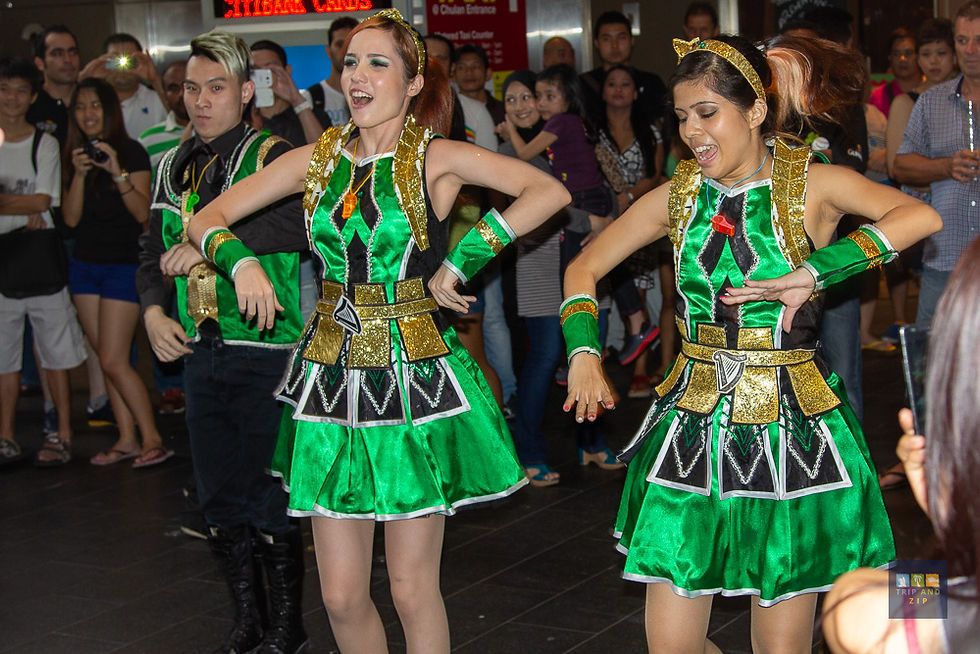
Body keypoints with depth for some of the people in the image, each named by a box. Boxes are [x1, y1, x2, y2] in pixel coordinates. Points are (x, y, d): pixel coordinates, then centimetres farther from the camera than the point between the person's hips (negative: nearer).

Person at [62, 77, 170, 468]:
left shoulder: (131, 152, -7)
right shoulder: (74, 155, 8)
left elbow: (143, 213, -14)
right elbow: (71, 218, 0)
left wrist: (117, 172, -24)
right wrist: (79, 175, -14)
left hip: (123, 264, -6)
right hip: (85, 264, 6)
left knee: (114, 361, -10)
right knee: (106, 359, 7)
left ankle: (152, 439, -1)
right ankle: (127, 440, 12)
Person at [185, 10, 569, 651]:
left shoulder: (436, 157, -3)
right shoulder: (317, 159, 8)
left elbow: (550, 193, -14)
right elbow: (207, 218, 12)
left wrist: (460, 262, -13)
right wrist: (241, 261, -8)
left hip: (416, 378, -3)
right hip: (332, 374, 4)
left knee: (413, 590, 3)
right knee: (341, 595, 7)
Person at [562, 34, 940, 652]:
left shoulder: (812, 185, -4)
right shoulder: (678, 196, 6)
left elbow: (920, 216, -21)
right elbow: (585, 267, 15)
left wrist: (815, 272, -27)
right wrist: (584, 352, -1)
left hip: (792, 423, -2)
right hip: (694, 421, 3)